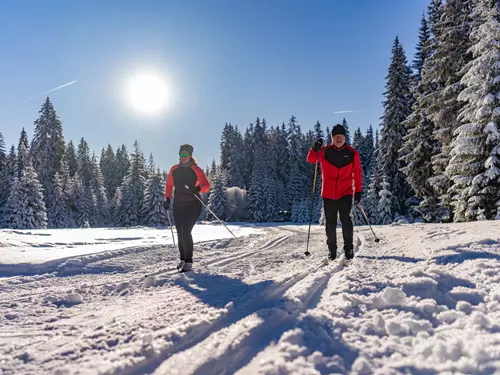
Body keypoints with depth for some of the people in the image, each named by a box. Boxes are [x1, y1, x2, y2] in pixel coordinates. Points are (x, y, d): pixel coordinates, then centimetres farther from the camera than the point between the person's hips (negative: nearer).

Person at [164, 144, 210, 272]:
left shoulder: (196, 170, -8)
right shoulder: (174, 169, 6)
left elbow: (206, 185, -14)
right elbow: (169, 185, 17)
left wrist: (198, 188, -34)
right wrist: (167, 199, 7)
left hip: (193, 205, -5)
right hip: (178, 205, 5)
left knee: (186, 232, -14)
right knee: (180, 234, 8)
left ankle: (188, 262, -5)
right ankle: (183, 259, 23)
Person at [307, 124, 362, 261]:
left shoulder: (352, 153, 1)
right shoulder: (325, 151, 1)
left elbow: (357, 173, 5)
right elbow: (311, 160, -5)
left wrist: (358, 191, 1)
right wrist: (315, 149, -24)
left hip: (345, 193, -1)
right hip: (328, 194, 1)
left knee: (345, 219, -16)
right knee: (330, 224, 7)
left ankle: (349, 248, -1)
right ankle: (332, 250, 21)